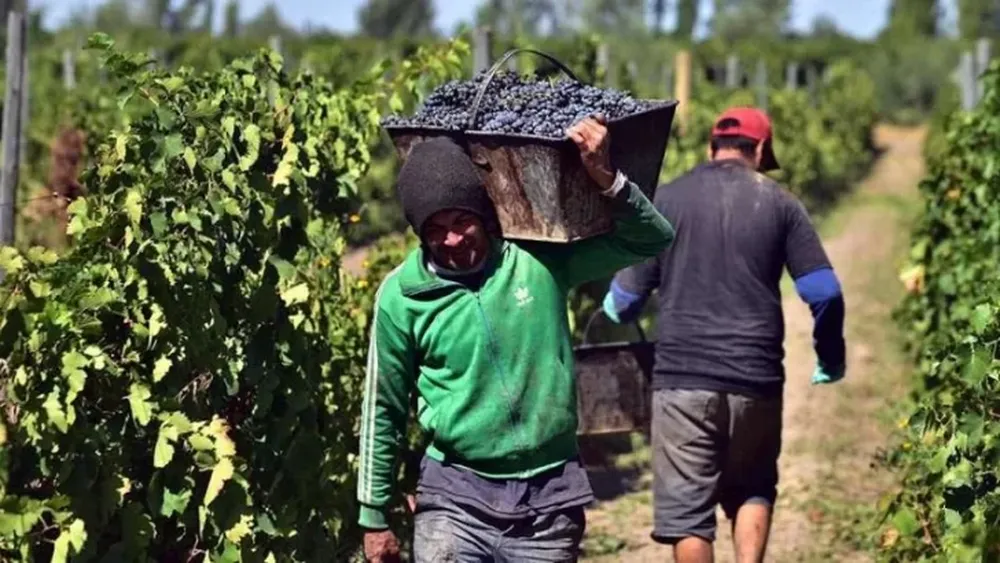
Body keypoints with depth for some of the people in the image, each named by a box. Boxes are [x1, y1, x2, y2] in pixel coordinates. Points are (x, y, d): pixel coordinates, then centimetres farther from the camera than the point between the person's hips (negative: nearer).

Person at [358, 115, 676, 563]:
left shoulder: (540, 259, -3)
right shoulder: (402, 295, -4)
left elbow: (652, 240, 0)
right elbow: (384, 409, 6)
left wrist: (604, 176, -17)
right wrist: (374, 515, 10)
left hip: (548, 497, 1)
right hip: (455, 496, -1)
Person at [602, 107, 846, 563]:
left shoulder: (665, 200, 3)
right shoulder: (779, 203, 4)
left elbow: (626, 298, 3)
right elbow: (824, 292, 0)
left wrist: (615, 311, 27)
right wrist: (831, 361, 17)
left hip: (682, 378, -1)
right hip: (756, 380, 1)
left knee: (686, 509, 4)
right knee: (753, 490, 21)